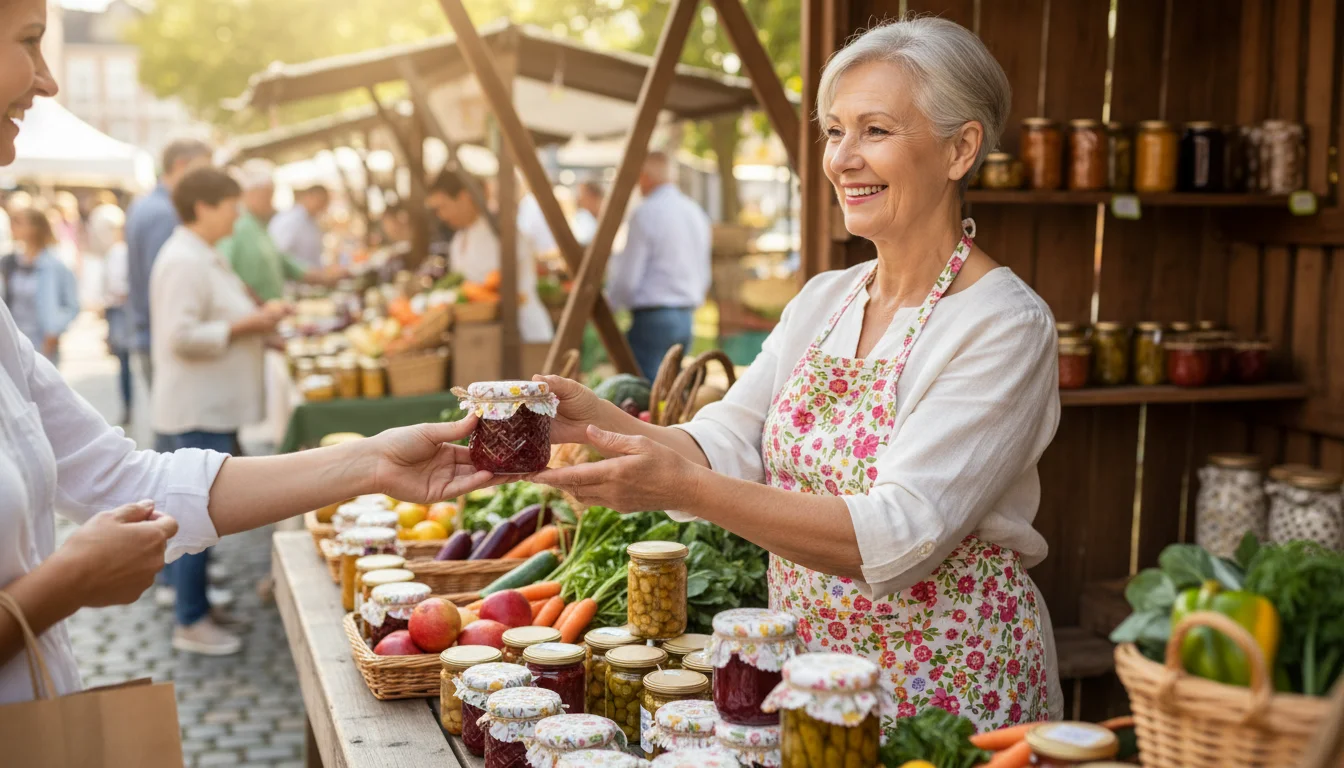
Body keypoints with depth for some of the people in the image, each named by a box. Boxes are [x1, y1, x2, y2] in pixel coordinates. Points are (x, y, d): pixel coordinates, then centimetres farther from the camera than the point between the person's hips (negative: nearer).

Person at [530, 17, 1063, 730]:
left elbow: (899, 537, -27)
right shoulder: (821, 301, 6)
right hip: (812, 678, 6)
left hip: (951, 693, -6)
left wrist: (687, 489, -35)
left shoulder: (1006, 325, -18)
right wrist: (602, 421, -22)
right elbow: (727, 444, -4)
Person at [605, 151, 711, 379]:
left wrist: (608, 302, 6)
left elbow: (627, 279, -12)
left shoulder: (645, 213, -12)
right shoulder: (697, 213, 12)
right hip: (686, 317, 8)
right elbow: (704, 275, 18)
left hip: (652, 318, -8)